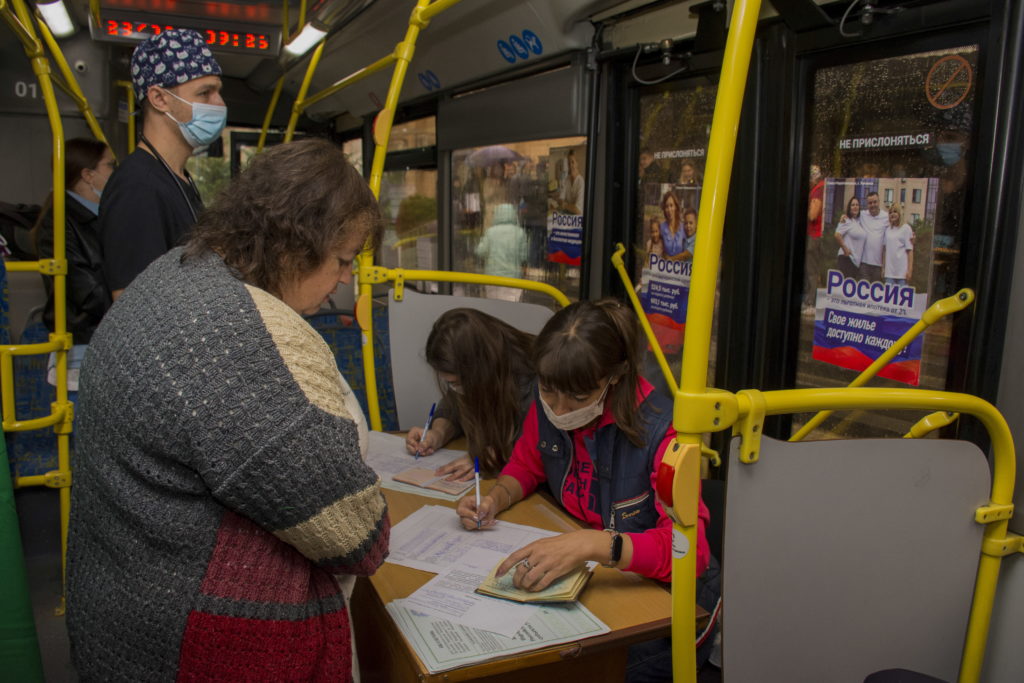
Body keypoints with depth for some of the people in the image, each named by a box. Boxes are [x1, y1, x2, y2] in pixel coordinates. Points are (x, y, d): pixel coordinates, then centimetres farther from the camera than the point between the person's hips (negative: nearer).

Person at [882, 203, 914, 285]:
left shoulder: (906, 228, -1)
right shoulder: (887, 229, 11)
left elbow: (910, 250, -4)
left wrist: (910, 269, -10)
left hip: (902, 269, -4)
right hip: (889, 270, 4)